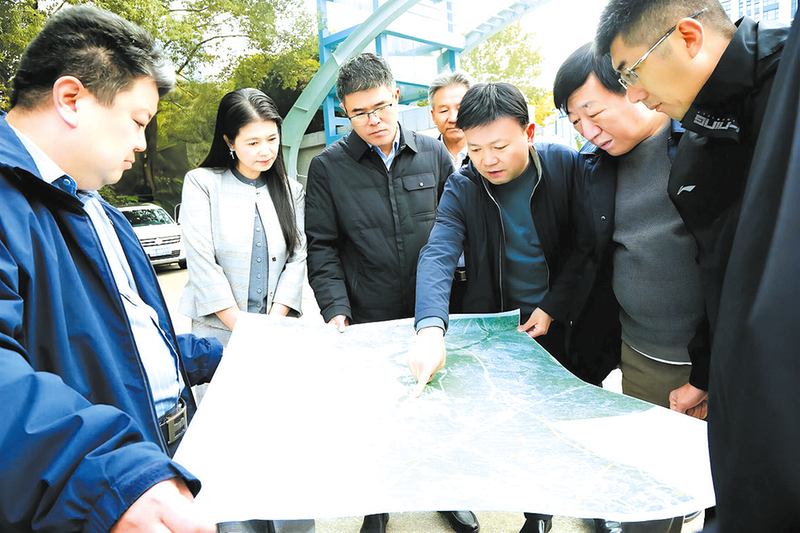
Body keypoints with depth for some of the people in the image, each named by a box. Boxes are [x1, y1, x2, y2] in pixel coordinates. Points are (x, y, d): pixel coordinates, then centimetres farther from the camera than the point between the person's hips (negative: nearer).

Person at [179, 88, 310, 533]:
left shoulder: (291, 189, 10)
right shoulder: (202, 183, 0)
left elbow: (297, 259, 4)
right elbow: (202, 264, -7)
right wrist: (244, 330, -9)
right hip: (220, 331, -2)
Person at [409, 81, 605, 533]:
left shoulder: (568, 166, -12)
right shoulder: (462, 188, -12)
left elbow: (586, 246, -7)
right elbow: (438, 255, -27)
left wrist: (553, 308, -13)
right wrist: (431, 327, -44)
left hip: (561, 323, 0)